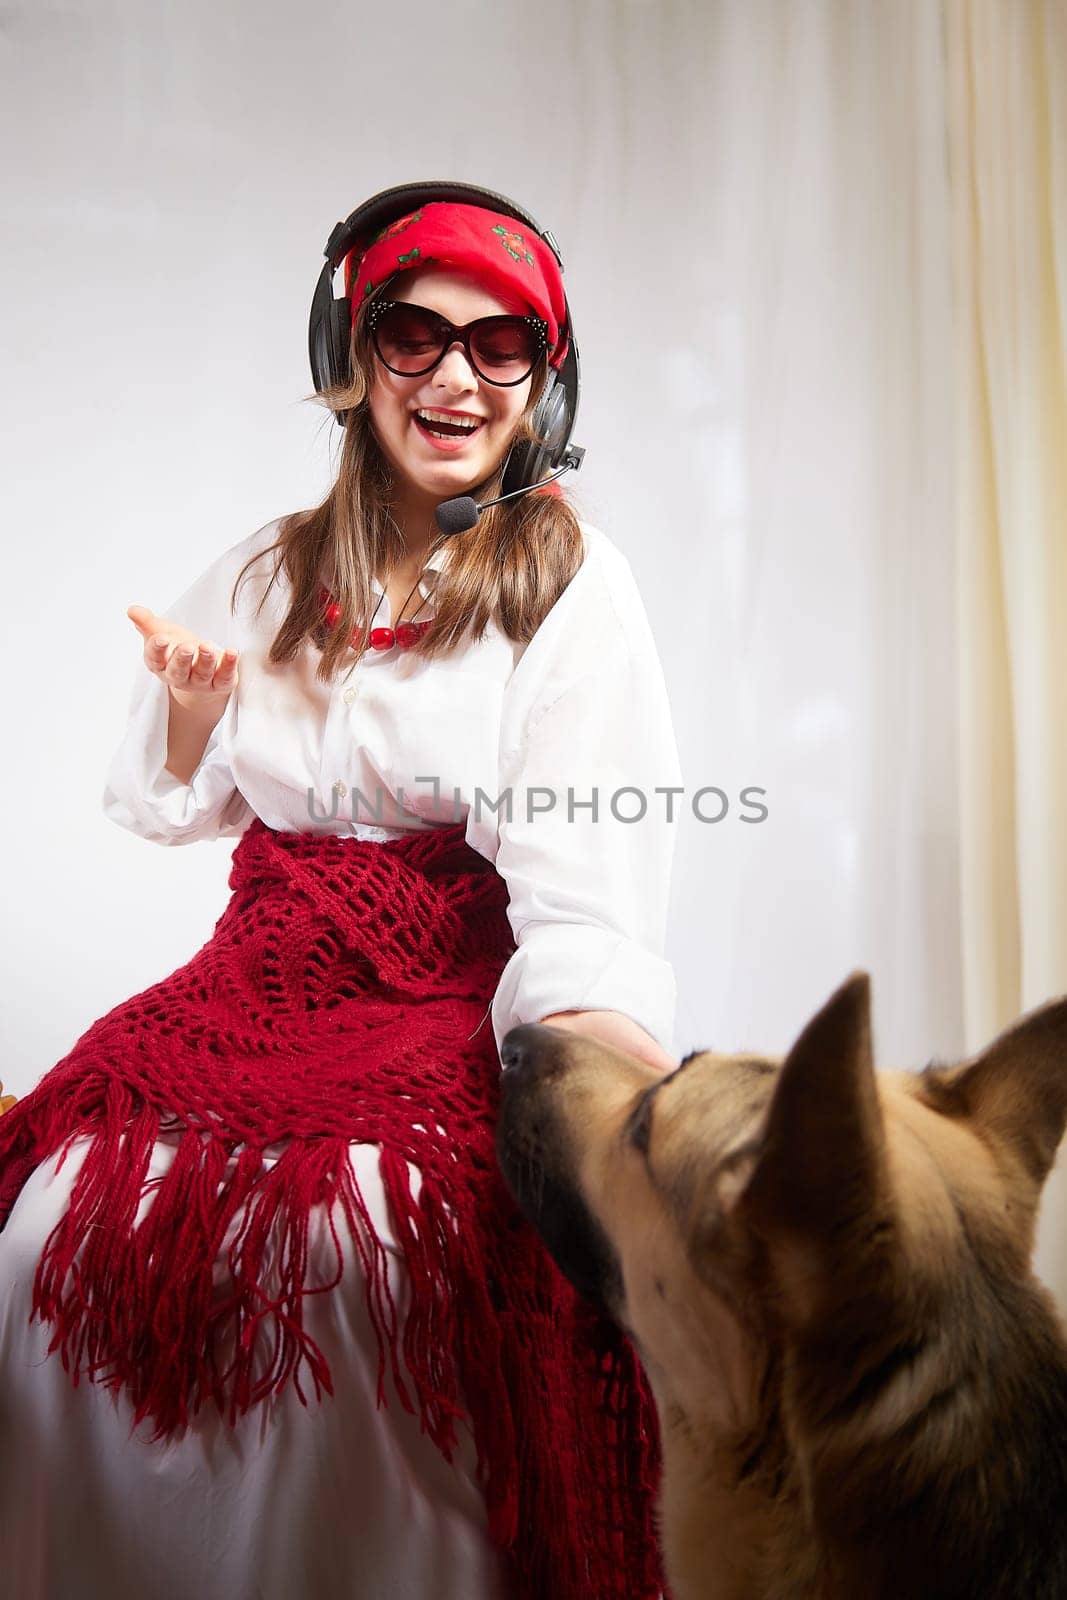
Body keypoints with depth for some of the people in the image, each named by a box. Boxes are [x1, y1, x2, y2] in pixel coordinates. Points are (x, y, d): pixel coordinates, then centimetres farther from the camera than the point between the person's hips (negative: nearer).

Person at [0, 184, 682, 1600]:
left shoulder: (573, 587, -3)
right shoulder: (270, 570, 12)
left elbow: (584, 874, -14)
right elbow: (175, 809, 21)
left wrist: (624, 1067, -32)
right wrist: (196, 704, -1)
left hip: (454, 1013, -4)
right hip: (254, 992, 5)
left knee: (357, 1253, -29)